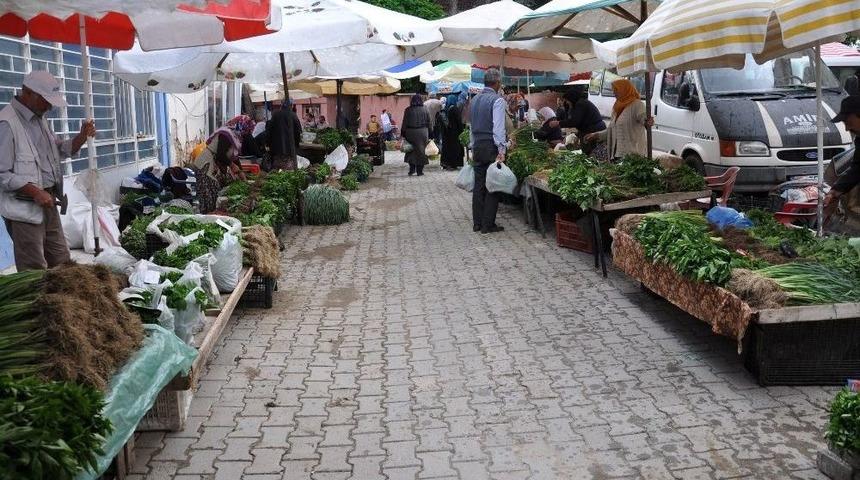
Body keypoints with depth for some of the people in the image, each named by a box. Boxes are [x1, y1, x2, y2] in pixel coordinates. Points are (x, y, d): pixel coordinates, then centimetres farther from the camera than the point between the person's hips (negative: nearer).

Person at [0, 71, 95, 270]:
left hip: (47, 203, 9)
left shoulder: (39, 118, 12)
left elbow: (60, 150, 22)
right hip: (25, 208, -9)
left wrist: (82, 136, 4)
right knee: (36, 271, -4)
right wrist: (35, 192, -23)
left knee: (63, 264, 14)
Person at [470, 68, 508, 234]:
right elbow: (498, 127, -18)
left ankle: (477, 223, 14)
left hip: (477, 146, 7)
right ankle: (488, 225, -1)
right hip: (492, 146, -7)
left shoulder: (474, 99, 11)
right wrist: (501, 150, -19)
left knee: (479, 185, 10)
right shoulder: (497, 100, -11)